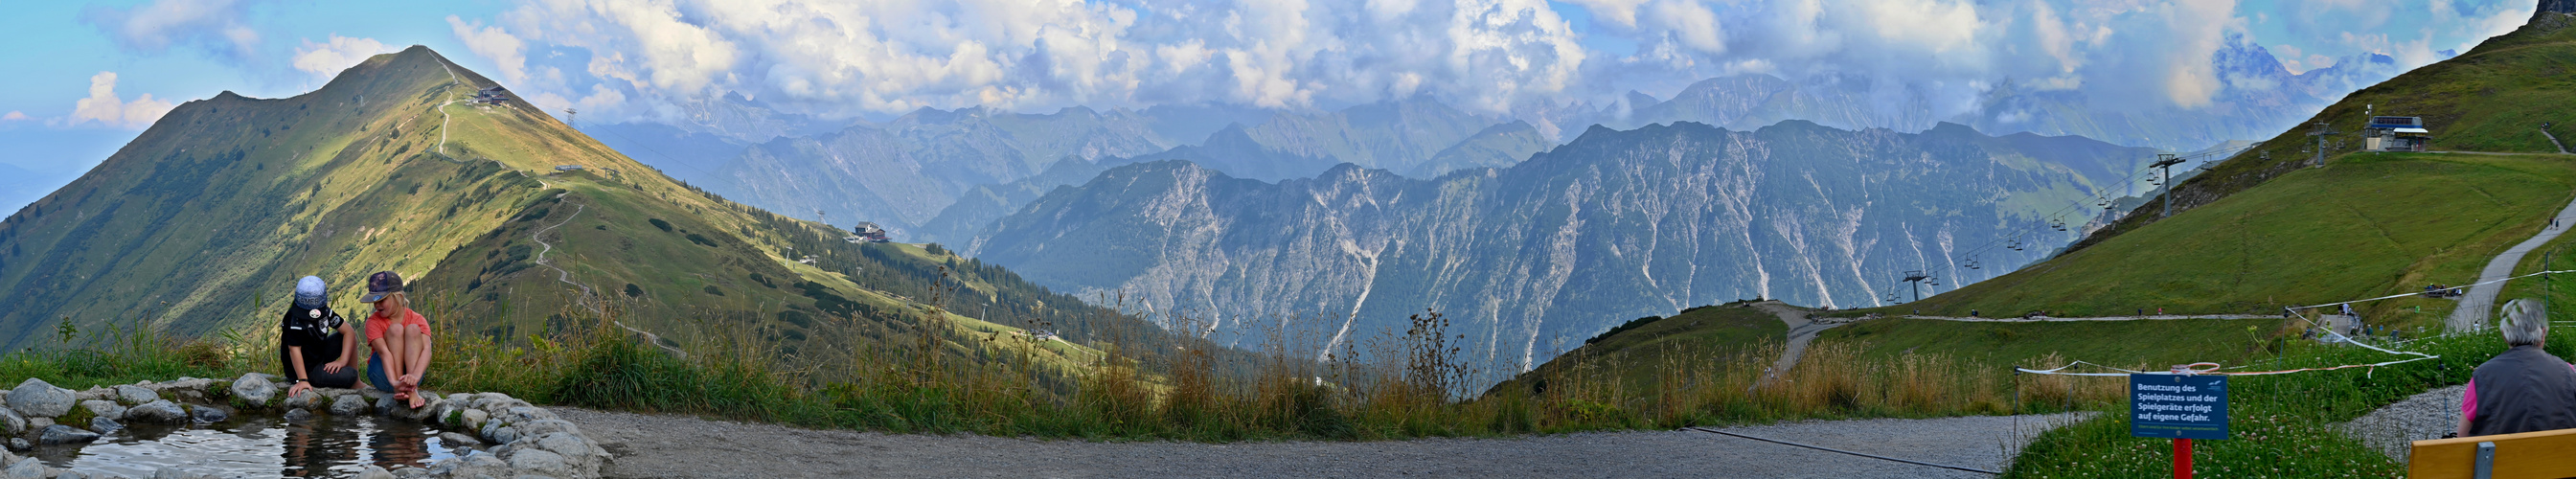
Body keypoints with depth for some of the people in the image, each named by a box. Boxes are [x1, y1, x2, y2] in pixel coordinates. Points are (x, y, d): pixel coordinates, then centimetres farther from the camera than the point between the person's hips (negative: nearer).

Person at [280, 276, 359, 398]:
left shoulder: (324, 311, -5)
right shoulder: (296, 318, -28)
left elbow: (348, 332, -2)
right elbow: (294, 349, -30)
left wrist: (343, 360, -16)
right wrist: (302, 381, -33)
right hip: (306, 369, -8)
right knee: (349, 376, -22)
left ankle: (356, 383, 8)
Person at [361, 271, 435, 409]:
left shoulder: (417, 320, -7)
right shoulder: (374, 321, -8)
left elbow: (426, 349, -24)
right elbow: (384, 352, -25)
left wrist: (415, 376, -46)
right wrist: (394, 382, -43)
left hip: (409, 371, 1)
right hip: (383, 376, -1)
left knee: (412, 329, -21)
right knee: (395, 329, -21)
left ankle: (412, 390, -35)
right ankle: (398, 389, -33)